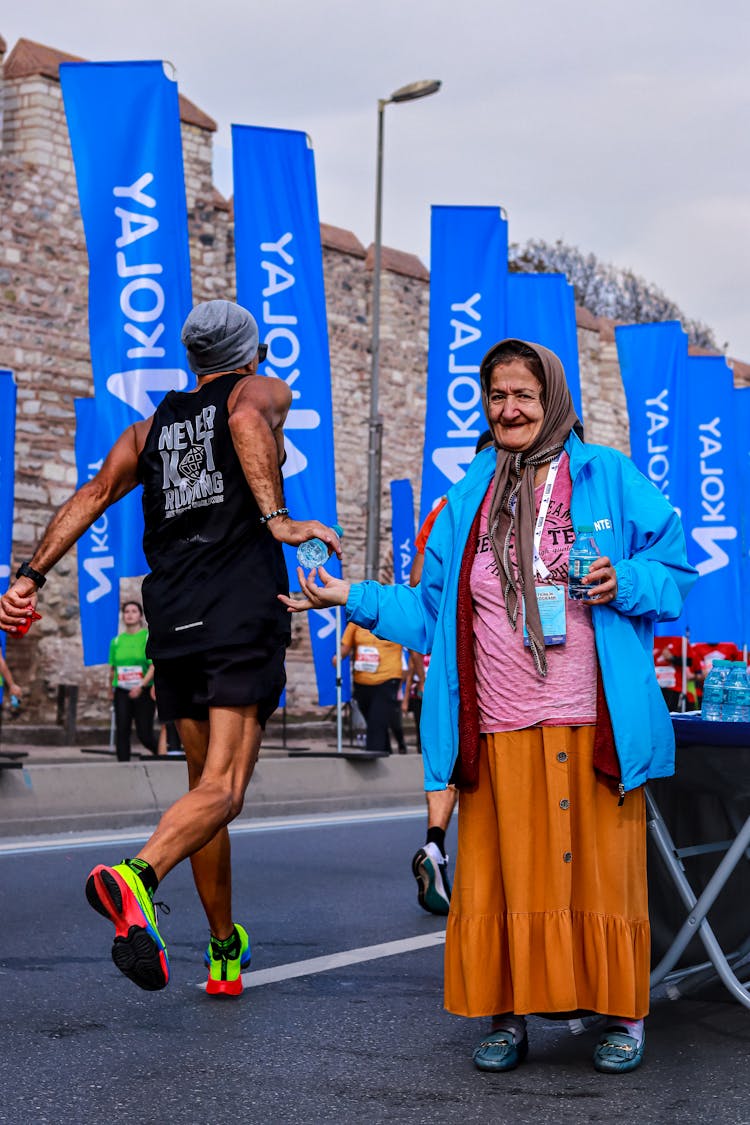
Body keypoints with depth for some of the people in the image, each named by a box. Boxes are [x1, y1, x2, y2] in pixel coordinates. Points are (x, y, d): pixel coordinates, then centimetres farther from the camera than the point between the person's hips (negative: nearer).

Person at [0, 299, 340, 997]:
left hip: (172, 623, 5)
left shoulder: (153, 425, 22)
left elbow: (93, 494, 10)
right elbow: (246, 422, -15)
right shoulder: (262, 391, 9)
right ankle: (135, 876, -39)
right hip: (244, 613, -5)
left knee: (203, 780, 14)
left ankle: (225, 952, 21)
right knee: (221, 789, -11)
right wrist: (277, 519, -25)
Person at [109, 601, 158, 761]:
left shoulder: (148, 637, -3)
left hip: (143, 692, -3)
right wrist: (111, 692, 15)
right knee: (122, 730, -6)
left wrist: (141, 685, -22)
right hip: (122, 692, 3)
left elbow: (154, 666, -11)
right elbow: (112, 669, 16)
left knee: (145, 734, -1)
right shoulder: (117, 641, 10)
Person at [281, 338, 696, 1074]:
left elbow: (673, 564, 5)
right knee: (500, 876, 3)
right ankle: (507, 1017, 17)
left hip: (590, 728, -3)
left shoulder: (608, 477, 4)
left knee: (601, 871, 2)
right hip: (499, 734, 3)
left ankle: (623, 1017, 17)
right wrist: (356, 600, 8)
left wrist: (625, 584, -14)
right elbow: (435, 609, 16)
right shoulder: (469, 498, 14)